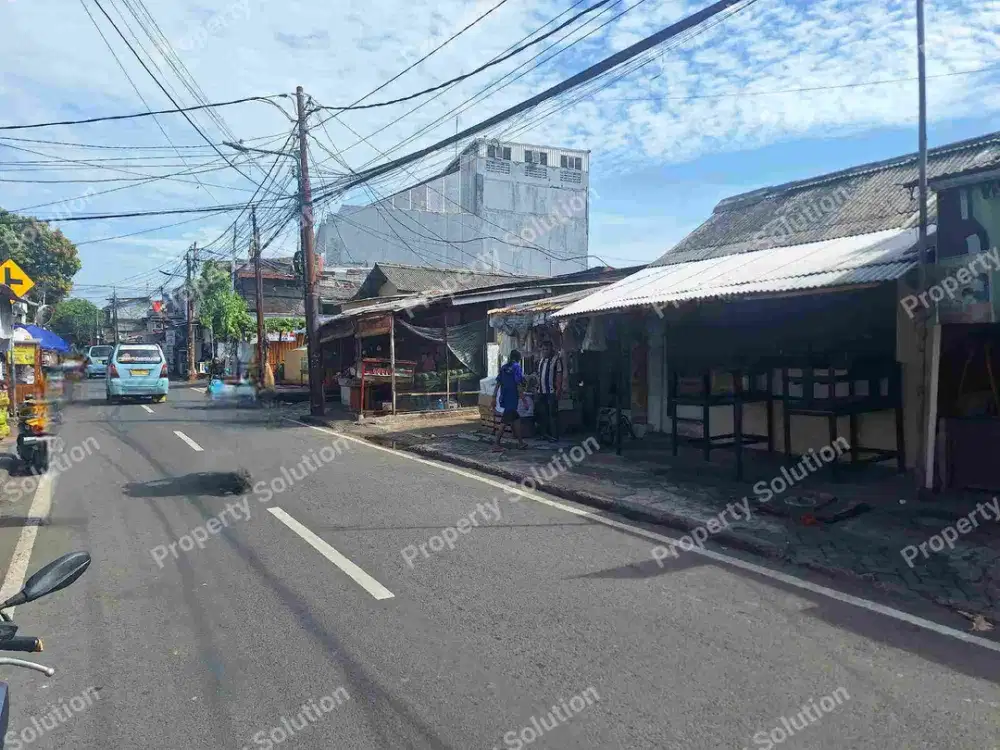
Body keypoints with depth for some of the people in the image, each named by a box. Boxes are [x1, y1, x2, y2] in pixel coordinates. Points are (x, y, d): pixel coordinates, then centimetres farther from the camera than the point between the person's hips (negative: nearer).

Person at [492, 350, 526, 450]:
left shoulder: (503, 368, 12)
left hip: (504, 399, 7)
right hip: (512, 399, -7)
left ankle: (520, 442, 21)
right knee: (504, 421, -6)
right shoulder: (517, 367, -7)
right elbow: (518, 385, -13)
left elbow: (498, 384, 10)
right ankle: (497, 445, -6)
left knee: (516, 419, 17)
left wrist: (494, 398, 12)